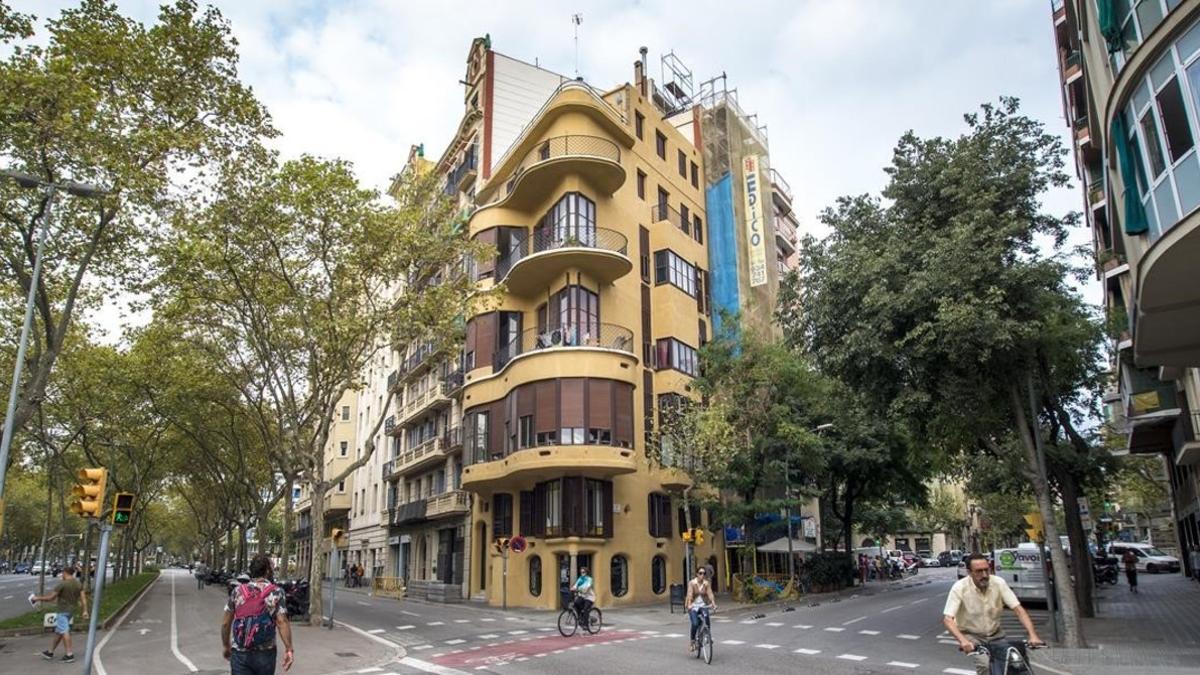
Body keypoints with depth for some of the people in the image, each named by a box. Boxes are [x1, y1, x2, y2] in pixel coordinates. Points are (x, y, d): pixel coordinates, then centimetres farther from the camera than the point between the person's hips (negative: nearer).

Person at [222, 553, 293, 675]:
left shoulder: (237, 591, 4)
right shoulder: (276, 592, -4)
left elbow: (225, 623, 5)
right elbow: (282, 622, -13)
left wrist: (227, 647, 18)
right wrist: (288, 649, -11)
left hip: (239, 653, 1)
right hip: (265, 653, -1)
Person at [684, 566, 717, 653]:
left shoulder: (707, 583, 0)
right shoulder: (692, 583, -10)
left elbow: (710, 594, -8)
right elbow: (690, 594, -20)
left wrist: (714, 604, -24)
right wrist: (689, 605, -34)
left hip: (703, 605, 3)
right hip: (693, 606, -3)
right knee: (695, 624, -20)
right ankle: (692, 641, 0)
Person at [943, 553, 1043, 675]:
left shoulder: (999, 583, -13)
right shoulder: (960, 588, -22)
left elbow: (1018, 609, -15)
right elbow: (947, 619, -27)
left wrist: (1033, 635, -30)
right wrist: (963, 641, -43)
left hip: (996, 634, 4)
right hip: (972, 636, -4)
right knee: (985, 664, -27)